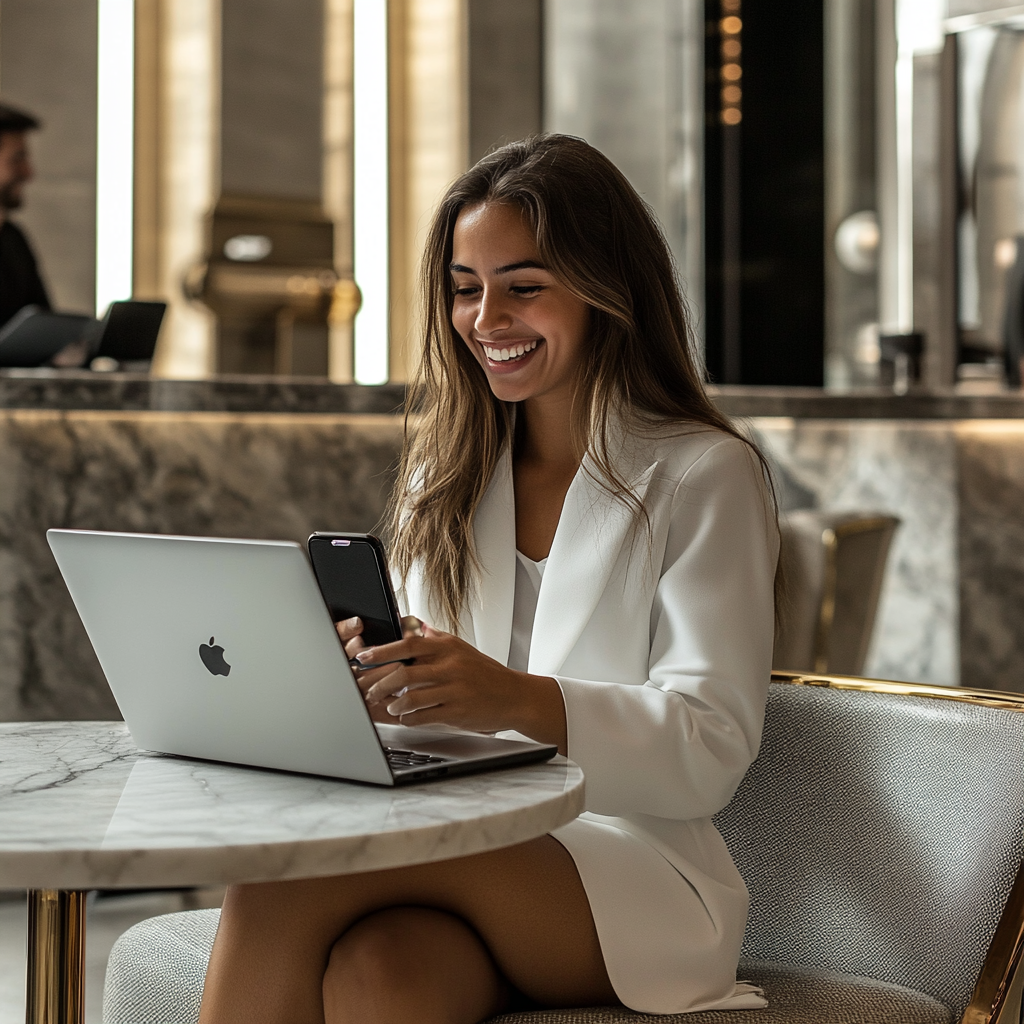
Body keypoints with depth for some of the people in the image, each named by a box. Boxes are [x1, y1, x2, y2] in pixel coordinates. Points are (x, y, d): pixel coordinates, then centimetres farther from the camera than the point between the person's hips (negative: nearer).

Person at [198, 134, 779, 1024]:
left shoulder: (704, 475, 1)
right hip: (453, 857, 4)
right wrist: (365, 682, -9)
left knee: (286, 874, -30)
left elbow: (712, 750, -9)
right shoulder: (444, 470, 20)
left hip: (638, 876, -4)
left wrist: (518, 699, -26)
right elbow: (431, 703, 16)